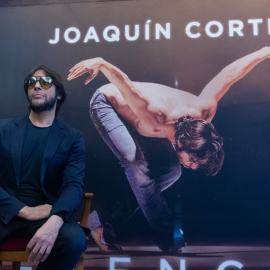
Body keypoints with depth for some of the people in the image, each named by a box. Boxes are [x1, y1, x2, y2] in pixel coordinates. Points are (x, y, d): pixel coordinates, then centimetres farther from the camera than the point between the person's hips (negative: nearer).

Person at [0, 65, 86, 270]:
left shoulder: (72, 137, 6)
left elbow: (74, 185, -8)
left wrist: (54, 221, -28)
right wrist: (24, 210, -15)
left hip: (47, 213, 1)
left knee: (75, 238, -31)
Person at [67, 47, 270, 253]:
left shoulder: (204, 110, -24)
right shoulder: (159, 123, -41)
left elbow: (230, 74, -16)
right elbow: (127, 86, -48)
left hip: (131, 111, 7)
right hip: (106, 102, -6)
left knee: (171, 171, -3)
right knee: (137, 164, -29)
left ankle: (111, 223, 4)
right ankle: (170, 238, -16)